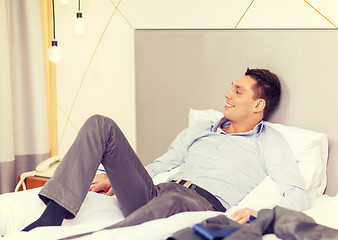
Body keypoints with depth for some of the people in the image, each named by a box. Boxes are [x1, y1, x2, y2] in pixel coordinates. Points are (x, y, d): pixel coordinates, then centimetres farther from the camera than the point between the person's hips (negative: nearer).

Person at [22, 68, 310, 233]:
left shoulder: (269, 141, 12)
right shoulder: (200, 130, 29)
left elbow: (299, 195, -1)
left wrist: (261, 214, -21)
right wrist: (116, 177, 17)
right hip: (154, 194, 6)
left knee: (173, 201, -45)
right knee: (101, 125, -9)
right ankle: (51, 219, -23)